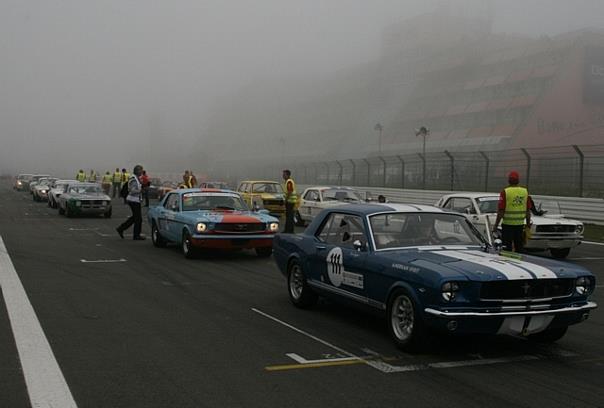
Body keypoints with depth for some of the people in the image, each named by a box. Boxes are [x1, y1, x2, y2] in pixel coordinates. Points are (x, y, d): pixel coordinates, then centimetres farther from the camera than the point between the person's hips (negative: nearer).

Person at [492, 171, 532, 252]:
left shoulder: (505, 192, -9)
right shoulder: (525, 191, 4)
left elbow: (501, 211, -11)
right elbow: (528, 210, 6)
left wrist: (495, 225, -4)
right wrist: (528, 224, 15)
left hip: (507, 224, -4)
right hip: (520, 224, 4)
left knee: (507, 248, 2)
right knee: (519, 247, 13)